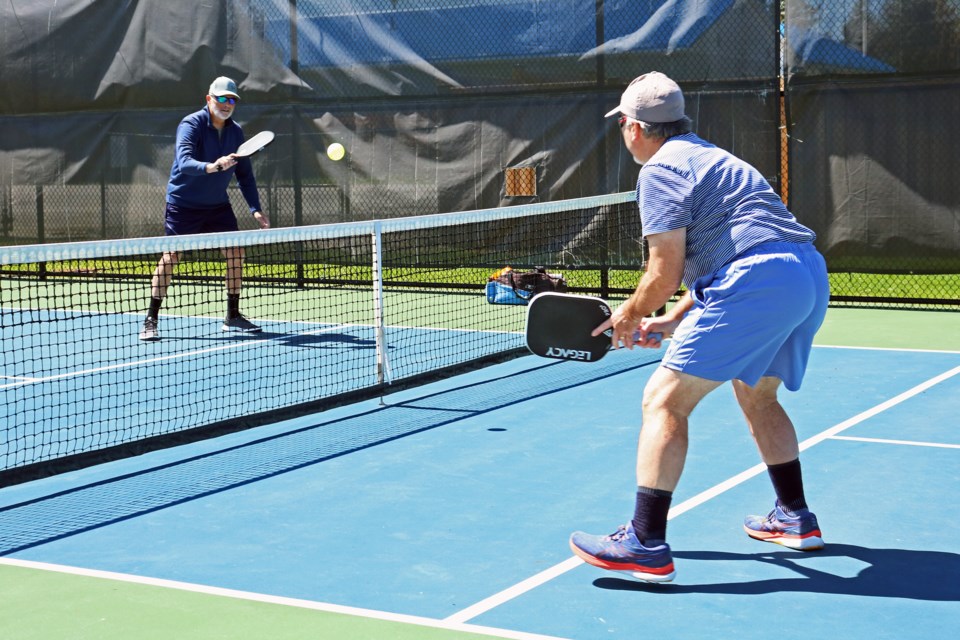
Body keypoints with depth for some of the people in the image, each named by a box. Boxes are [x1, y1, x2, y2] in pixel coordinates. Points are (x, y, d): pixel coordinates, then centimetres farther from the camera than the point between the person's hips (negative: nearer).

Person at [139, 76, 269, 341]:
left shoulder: (235, 132, 3)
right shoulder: (191, 125, -16)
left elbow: (245, 174, 7)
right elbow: (184, 162, -32)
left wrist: (255, 209, -2)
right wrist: (211, 166, -51)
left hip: (217, 205, 6)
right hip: (183, 203, -6)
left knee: (236, 252, 0)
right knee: (170, 256, -9)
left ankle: (232, 316, 13)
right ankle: (151, 320, -1)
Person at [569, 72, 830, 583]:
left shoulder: (661, 169, -1)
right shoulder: (709, 157, 29)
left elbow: (666, 272, -7)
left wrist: (631, 316, 10)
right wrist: (671, 321, 28)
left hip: (758, 284, -10)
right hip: (810, 277, 10)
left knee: (663, 401, -7)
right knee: (756, 393, 30)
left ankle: (645, 545, -11)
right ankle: (795, 519, 38)